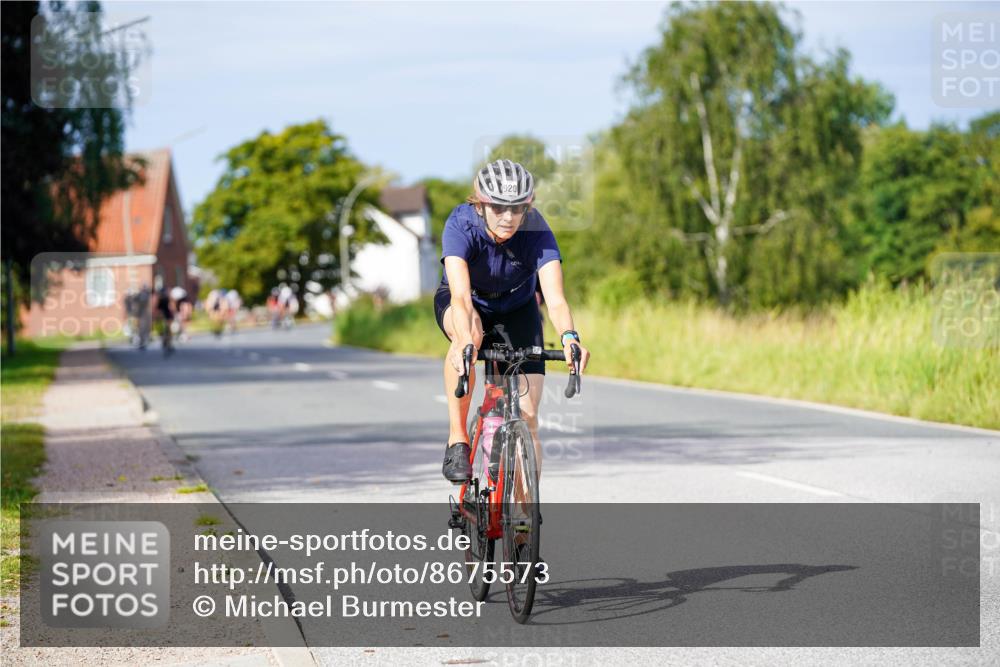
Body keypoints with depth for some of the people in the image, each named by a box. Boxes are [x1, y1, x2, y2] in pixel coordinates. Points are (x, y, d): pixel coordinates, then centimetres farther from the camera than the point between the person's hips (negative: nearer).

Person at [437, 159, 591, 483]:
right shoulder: (461, 226, -33)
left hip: (516, 310, 1)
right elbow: (461, 295, -46)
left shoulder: (536, 231, -30)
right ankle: (457, 439, -26)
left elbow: (555, 298, -41)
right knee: (470, 331, -39)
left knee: (527, 418, -11)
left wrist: (569, 338, -62)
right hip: (462, 305, -1)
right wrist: (466, 342, -65)